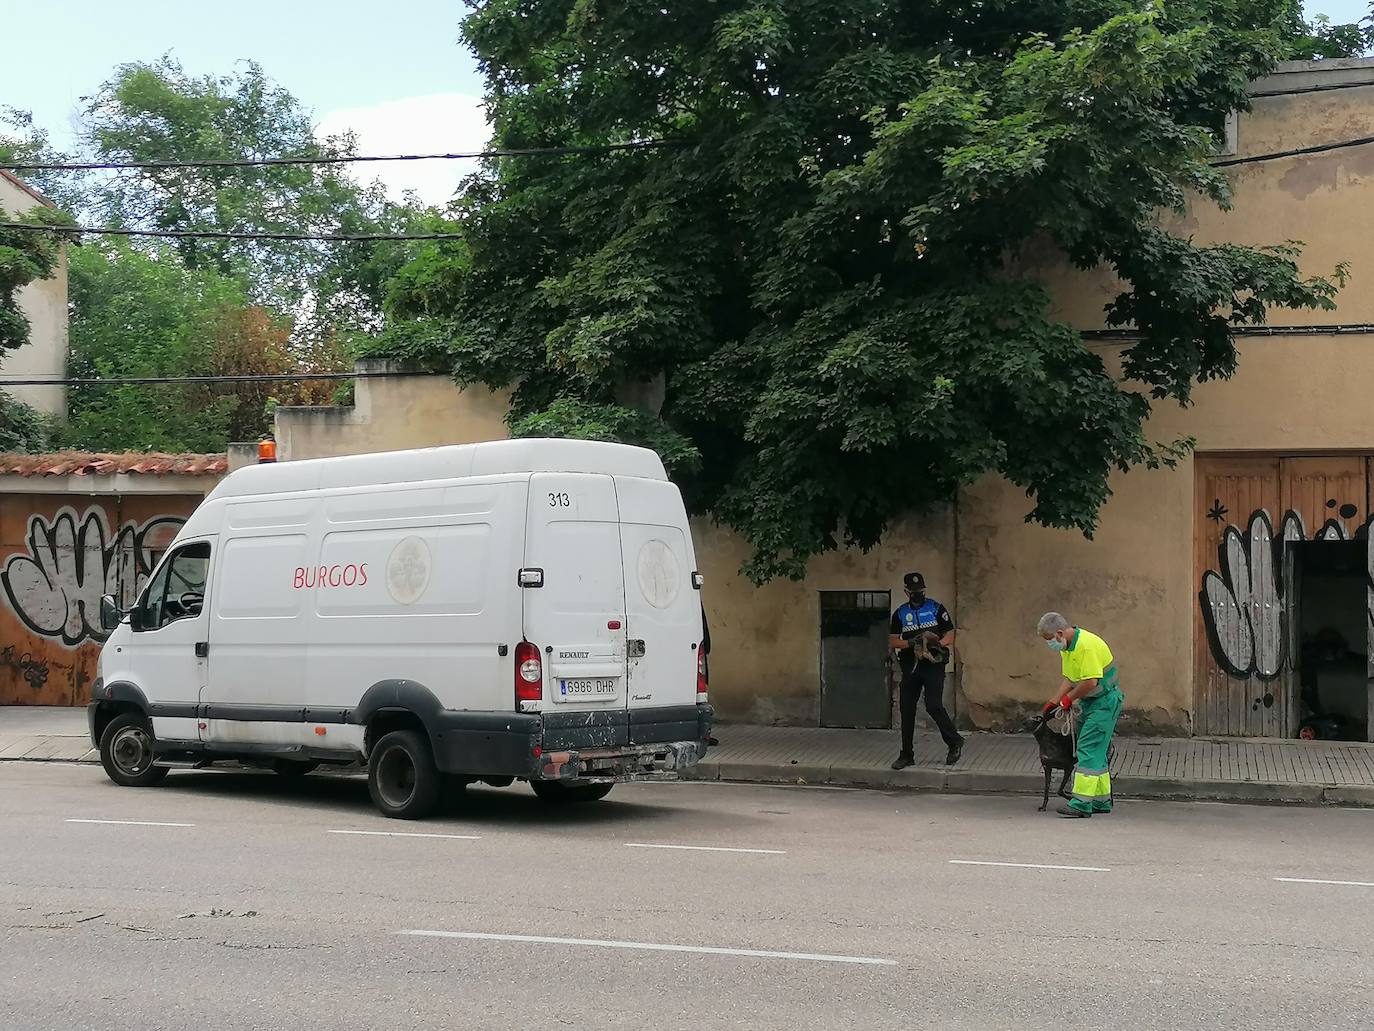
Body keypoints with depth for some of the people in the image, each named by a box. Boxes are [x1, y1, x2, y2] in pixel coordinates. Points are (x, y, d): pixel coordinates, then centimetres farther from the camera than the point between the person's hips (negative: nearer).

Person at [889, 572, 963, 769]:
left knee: (934, 706, -14)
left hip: (933, 665, -4)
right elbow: (892, 641, 7)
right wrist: (910, 643, -12)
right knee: (907, 709, 3)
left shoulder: (936, 609, 3)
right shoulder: (900, 614, 11)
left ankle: (955, 743, 7)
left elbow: (950, 636, 2)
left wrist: (936, 644, -17)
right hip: (910, 666, 4)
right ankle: (906, 755, 11)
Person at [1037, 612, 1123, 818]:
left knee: (1089, 750, -13)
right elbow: (1070, 678, 15)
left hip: (1105, 702, -10)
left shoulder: (1087, 645, -24)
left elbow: (1091, 682, -27)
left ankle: (1082, 803, -14)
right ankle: (1102, 801, 22)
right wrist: (1056, 700, 4)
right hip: (1090, 702, 10)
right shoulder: (1067, 646, 9)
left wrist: (1069, 698, -13)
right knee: (1096, 752, 14)